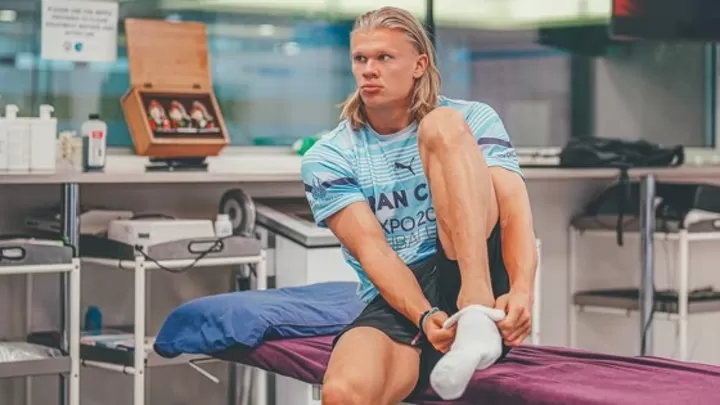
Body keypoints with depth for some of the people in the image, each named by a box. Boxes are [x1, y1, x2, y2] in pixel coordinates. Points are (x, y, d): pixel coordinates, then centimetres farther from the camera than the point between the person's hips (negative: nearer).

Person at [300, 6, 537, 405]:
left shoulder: (473, 119, 6)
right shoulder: (327, 159, 6)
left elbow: (514, 208, -9)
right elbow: (373, 250, -6)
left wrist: (521, 291, -29)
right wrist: (425, 318, -25)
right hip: (395, 305, -1)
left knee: (442, 125, -22)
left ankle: (477, 309, -38)